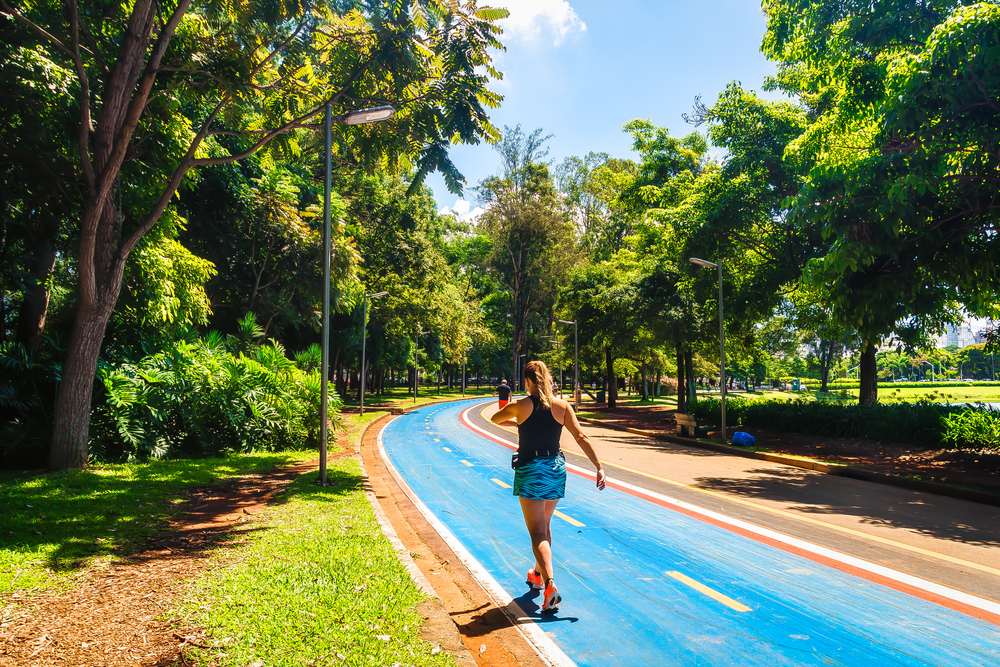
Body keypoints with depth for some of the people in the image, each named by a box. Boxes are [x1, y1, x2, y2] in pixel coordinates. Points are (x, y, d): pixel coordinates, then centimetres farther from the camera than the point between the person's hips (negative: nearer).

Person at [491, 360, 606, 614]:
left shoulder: (521, 406, -5)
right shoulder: (562, 406, 0)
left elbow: (495, 419, 13)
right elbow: (581, 438, -7)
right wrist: (599, 467, -6)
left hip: (530, 470, -4)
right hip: (556, 469, 4)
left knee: (538, 533, -5)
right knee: (545, 525, 24)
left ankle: (550, 584, -24)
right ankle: (538, 574, 40)